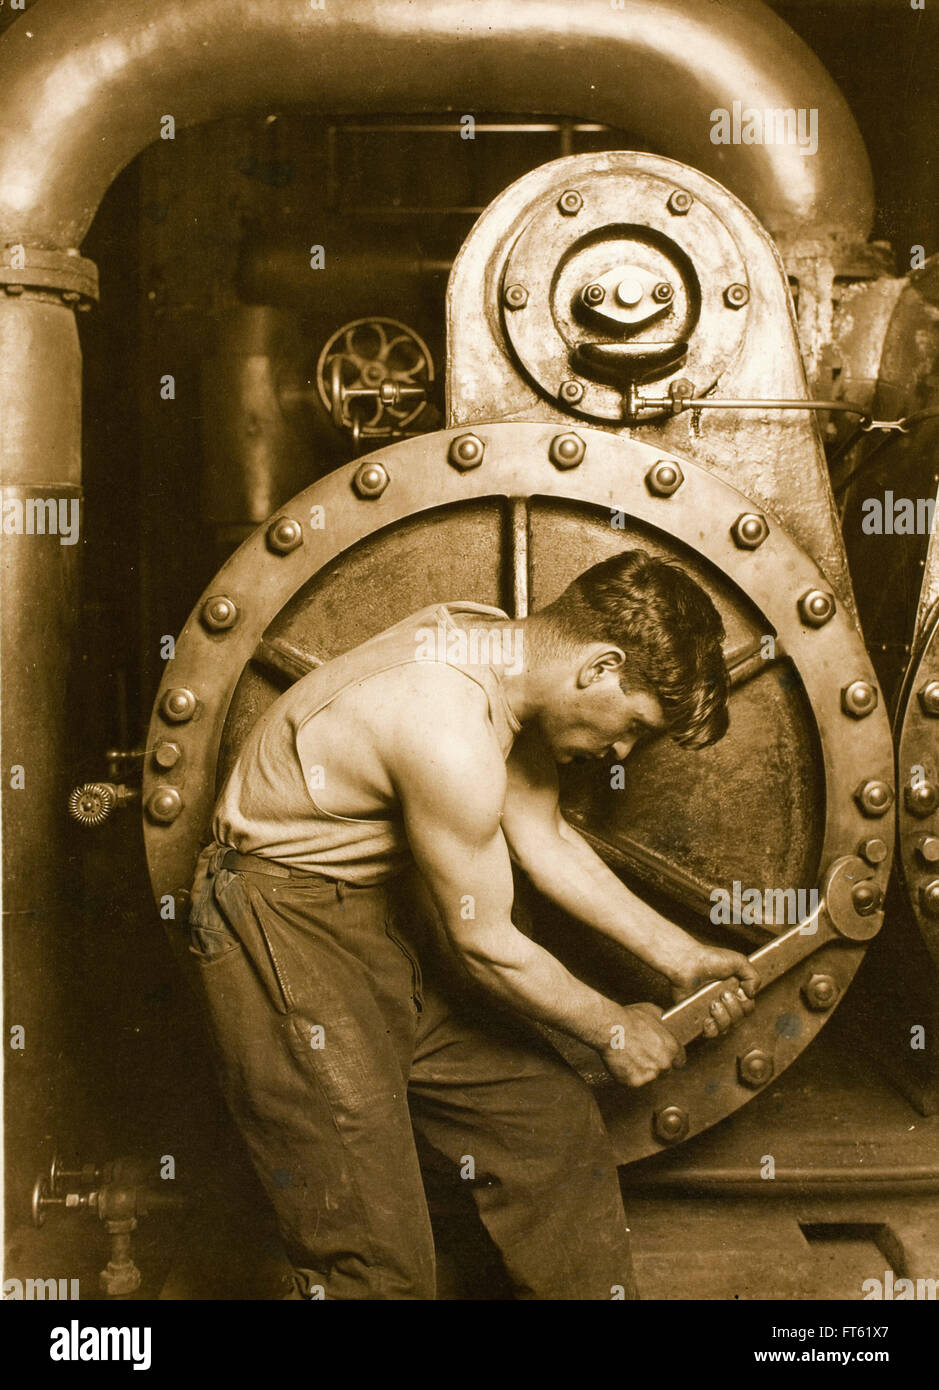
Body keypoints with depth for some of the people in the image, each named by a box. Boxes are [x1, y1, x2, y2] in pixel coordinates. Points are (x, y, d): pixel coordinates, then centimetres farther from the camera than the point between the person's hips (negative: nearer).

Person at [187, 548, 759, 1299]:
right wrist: (613, 1029, -4)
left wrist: (680, 954, 6)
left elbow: (545, 839, 7)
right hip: (286, 932, -9)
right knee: (377, 1249, -3)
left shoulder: (501, 646, -4)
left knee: (556, 1124, 11)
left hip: (385, 905, 9)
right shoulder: (451, 736, -32)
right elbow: (486, 945, -20)